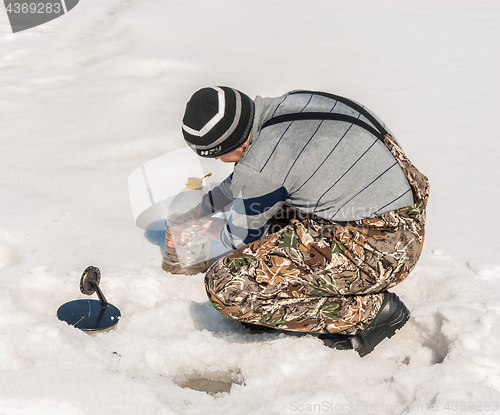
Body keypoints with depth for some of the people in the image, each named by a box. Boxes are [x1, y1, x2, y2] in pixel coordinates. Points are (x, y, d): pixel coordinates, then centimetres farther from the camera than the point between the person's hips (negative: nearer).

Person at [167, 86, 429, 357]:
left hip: (377, 252, -10)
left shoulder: (263, 164, -20)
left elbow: (244, 237, 0)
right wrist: (202, 208, 37)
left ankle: (368, 309, -3)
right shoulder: (293, 103, 6)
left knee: (224, 286, -11)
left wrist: (218, 231, 23)